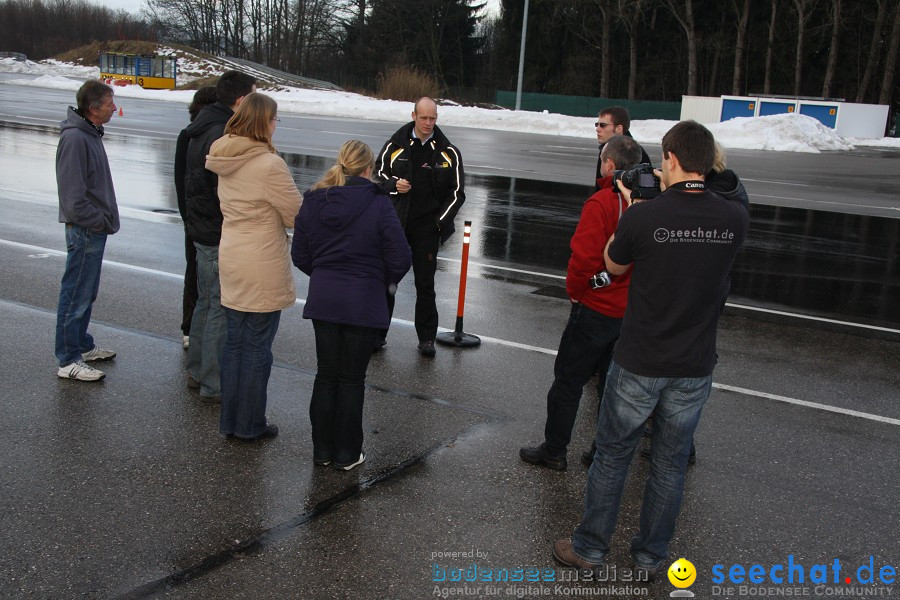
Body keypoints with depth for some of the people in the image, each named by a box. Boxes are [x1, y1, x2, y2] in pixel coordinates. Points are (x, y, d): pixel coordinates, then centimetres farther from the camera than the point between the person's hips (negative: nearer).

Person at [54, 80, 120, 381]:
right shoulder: (74, 138, -20)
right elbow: (74, 196, -23)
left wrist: (105, 218, 12)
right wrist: (101, 221, -16)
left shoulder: (90, 133, 12)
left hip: (95, 230, 10)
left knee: (86, 293, 20)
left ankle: (82, 345, 33)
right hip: (85, 230, -10)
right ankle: (69, 361, 8)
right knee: (76, 295, -1)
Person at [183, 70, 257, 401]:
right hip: (221, 237, -11)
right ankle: (215, 385, 6)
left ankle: (197, 372, 31)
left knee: (206, 303, 20)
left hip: (202, 232, 11)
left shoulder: (202, 130, 12)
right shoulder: (224, 135, -21)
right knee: (222, 310, -2)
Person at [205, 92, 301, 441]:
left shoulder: (224, 160, 6)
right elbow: (297, 216, -12)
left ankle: (230, 420, 26)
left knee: (234, 343, 16)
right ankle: (249, 425, 15)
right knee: (257, 347, 4)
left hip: (231, 260, 7)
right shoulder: (269, 165, -18)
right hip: (263, 269, -7)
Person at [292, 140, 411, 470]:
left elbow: (300, 255, 5)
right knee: (351, 379, 7)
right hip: (363, 303, -4)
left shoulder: (312, 201, 1)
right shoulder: (378, 204, -13)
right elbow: (400, 258, -11)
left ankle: (322, 450, 23)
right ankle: (347, 454, 17)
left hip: (322, 300, 4)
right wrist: (387, 281, 9)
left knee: (326, 375, 15)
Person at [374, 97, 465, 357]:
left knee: (425, 284, 5)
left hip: (427, 227, -1)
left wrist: (440, 221, -8)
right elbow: (379, 170, 13)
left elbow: (457, 192, 3)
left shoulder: (448, 152, -1)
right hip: (395, 222, 1)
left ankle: (427, 338, 15)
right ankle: (378, 332, 18)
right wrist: (393, 184, -9)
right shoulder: (396, 144, 0)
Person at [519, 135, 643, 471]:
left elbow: (584, 257, -24)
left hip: (597, 309, -7)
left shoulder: (601, 203, -20)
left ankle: (554, 451, 16)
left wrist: (574, 290, -6)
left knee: (568, 380, 7)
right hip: (634, 312, 7)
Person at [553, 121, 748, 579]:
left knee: (612, 455, 14)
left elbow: (614, 266, 2)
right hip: (695, 369, 3)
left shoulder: (642, 217, -17)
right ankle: (650, 557, 31)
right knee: (670, 465, 16)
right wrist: (671, 198, 14)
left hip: (639, 365, -3)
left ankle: (589, 547, 28)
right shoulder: (734, 219, -7)